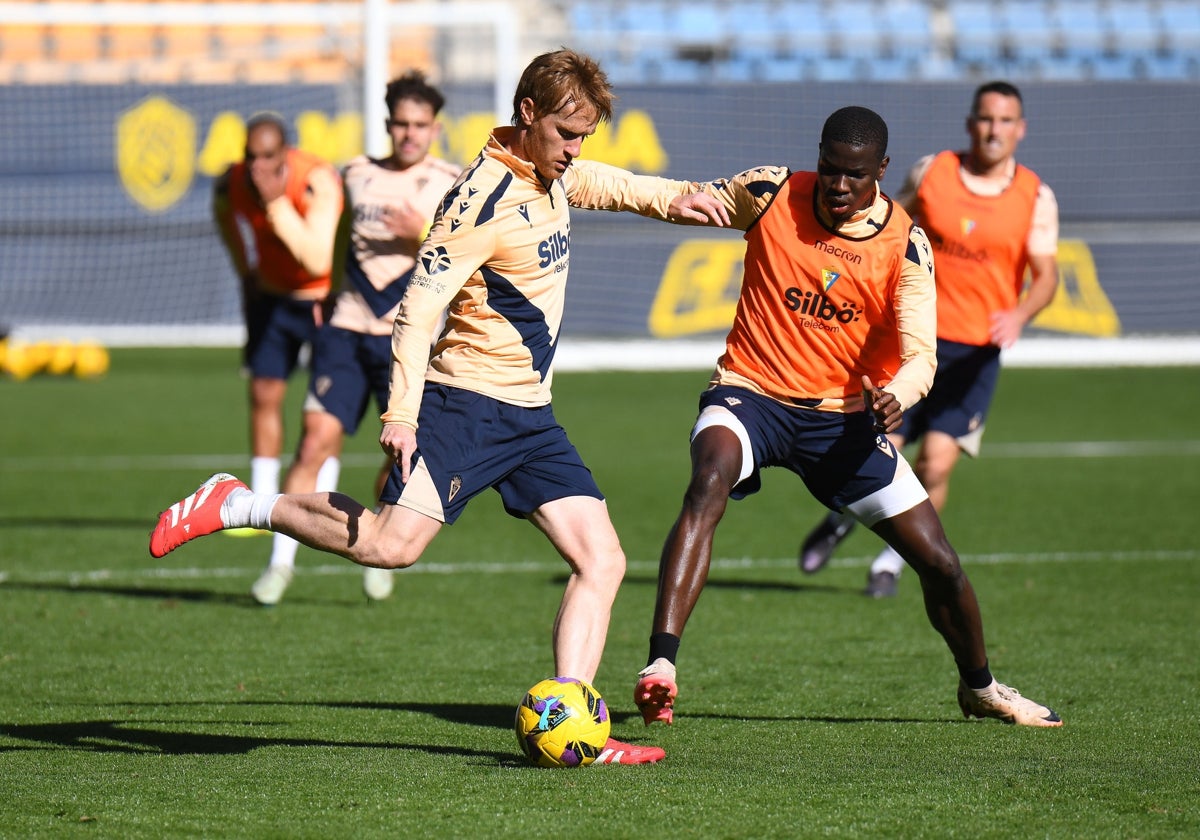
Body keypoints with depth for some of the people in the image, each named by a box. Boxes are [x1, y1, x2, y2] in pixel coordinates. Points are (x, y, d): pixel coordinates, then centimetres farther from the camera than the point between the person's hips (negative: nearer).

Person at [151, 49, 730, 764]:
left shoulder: (555, 175, 11)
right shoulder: (485, 198, -16)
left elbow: (605, 183, 37)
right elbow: (418, 309, -19)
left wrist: (672, 197, 21)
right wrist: (402, 413, -25)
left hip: (531, 413, 8)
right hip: (466, 403, -8)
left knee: (602, 560, -2)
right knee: (392, 544, -23)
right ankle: (239, 506, -6)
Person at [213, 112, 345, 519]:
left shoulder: (317, 181, -30)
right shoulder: (231, 184, -14)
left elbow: (318, 261, -40)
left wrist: (277, 204, -44)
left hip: (327, 297, -4)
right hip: (271, 297, 4)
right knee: (264, 393, -1)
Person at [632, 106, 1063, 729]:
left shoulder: (905, 245, -8)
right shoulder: (771, 194, -7)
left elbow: (920, 356, -15)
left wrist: (895, 395, -38)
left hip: (844, 416, 2)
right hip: (751, 392, -1)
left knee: (939, 562, 1)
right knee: (707, 486, -36)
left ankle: (979, 687, 31)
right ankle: (660, 666, -42)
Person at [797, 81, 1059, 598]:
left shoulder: (1036, 199, -1)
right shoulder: (931, 172, 2)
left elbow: (1045, 275, -6)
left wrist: (1019, 314, -26)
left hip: (975, 352, -1)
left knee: (936, 463, -14)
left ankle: (894, 559, 10)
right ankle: (842, 518, 31)